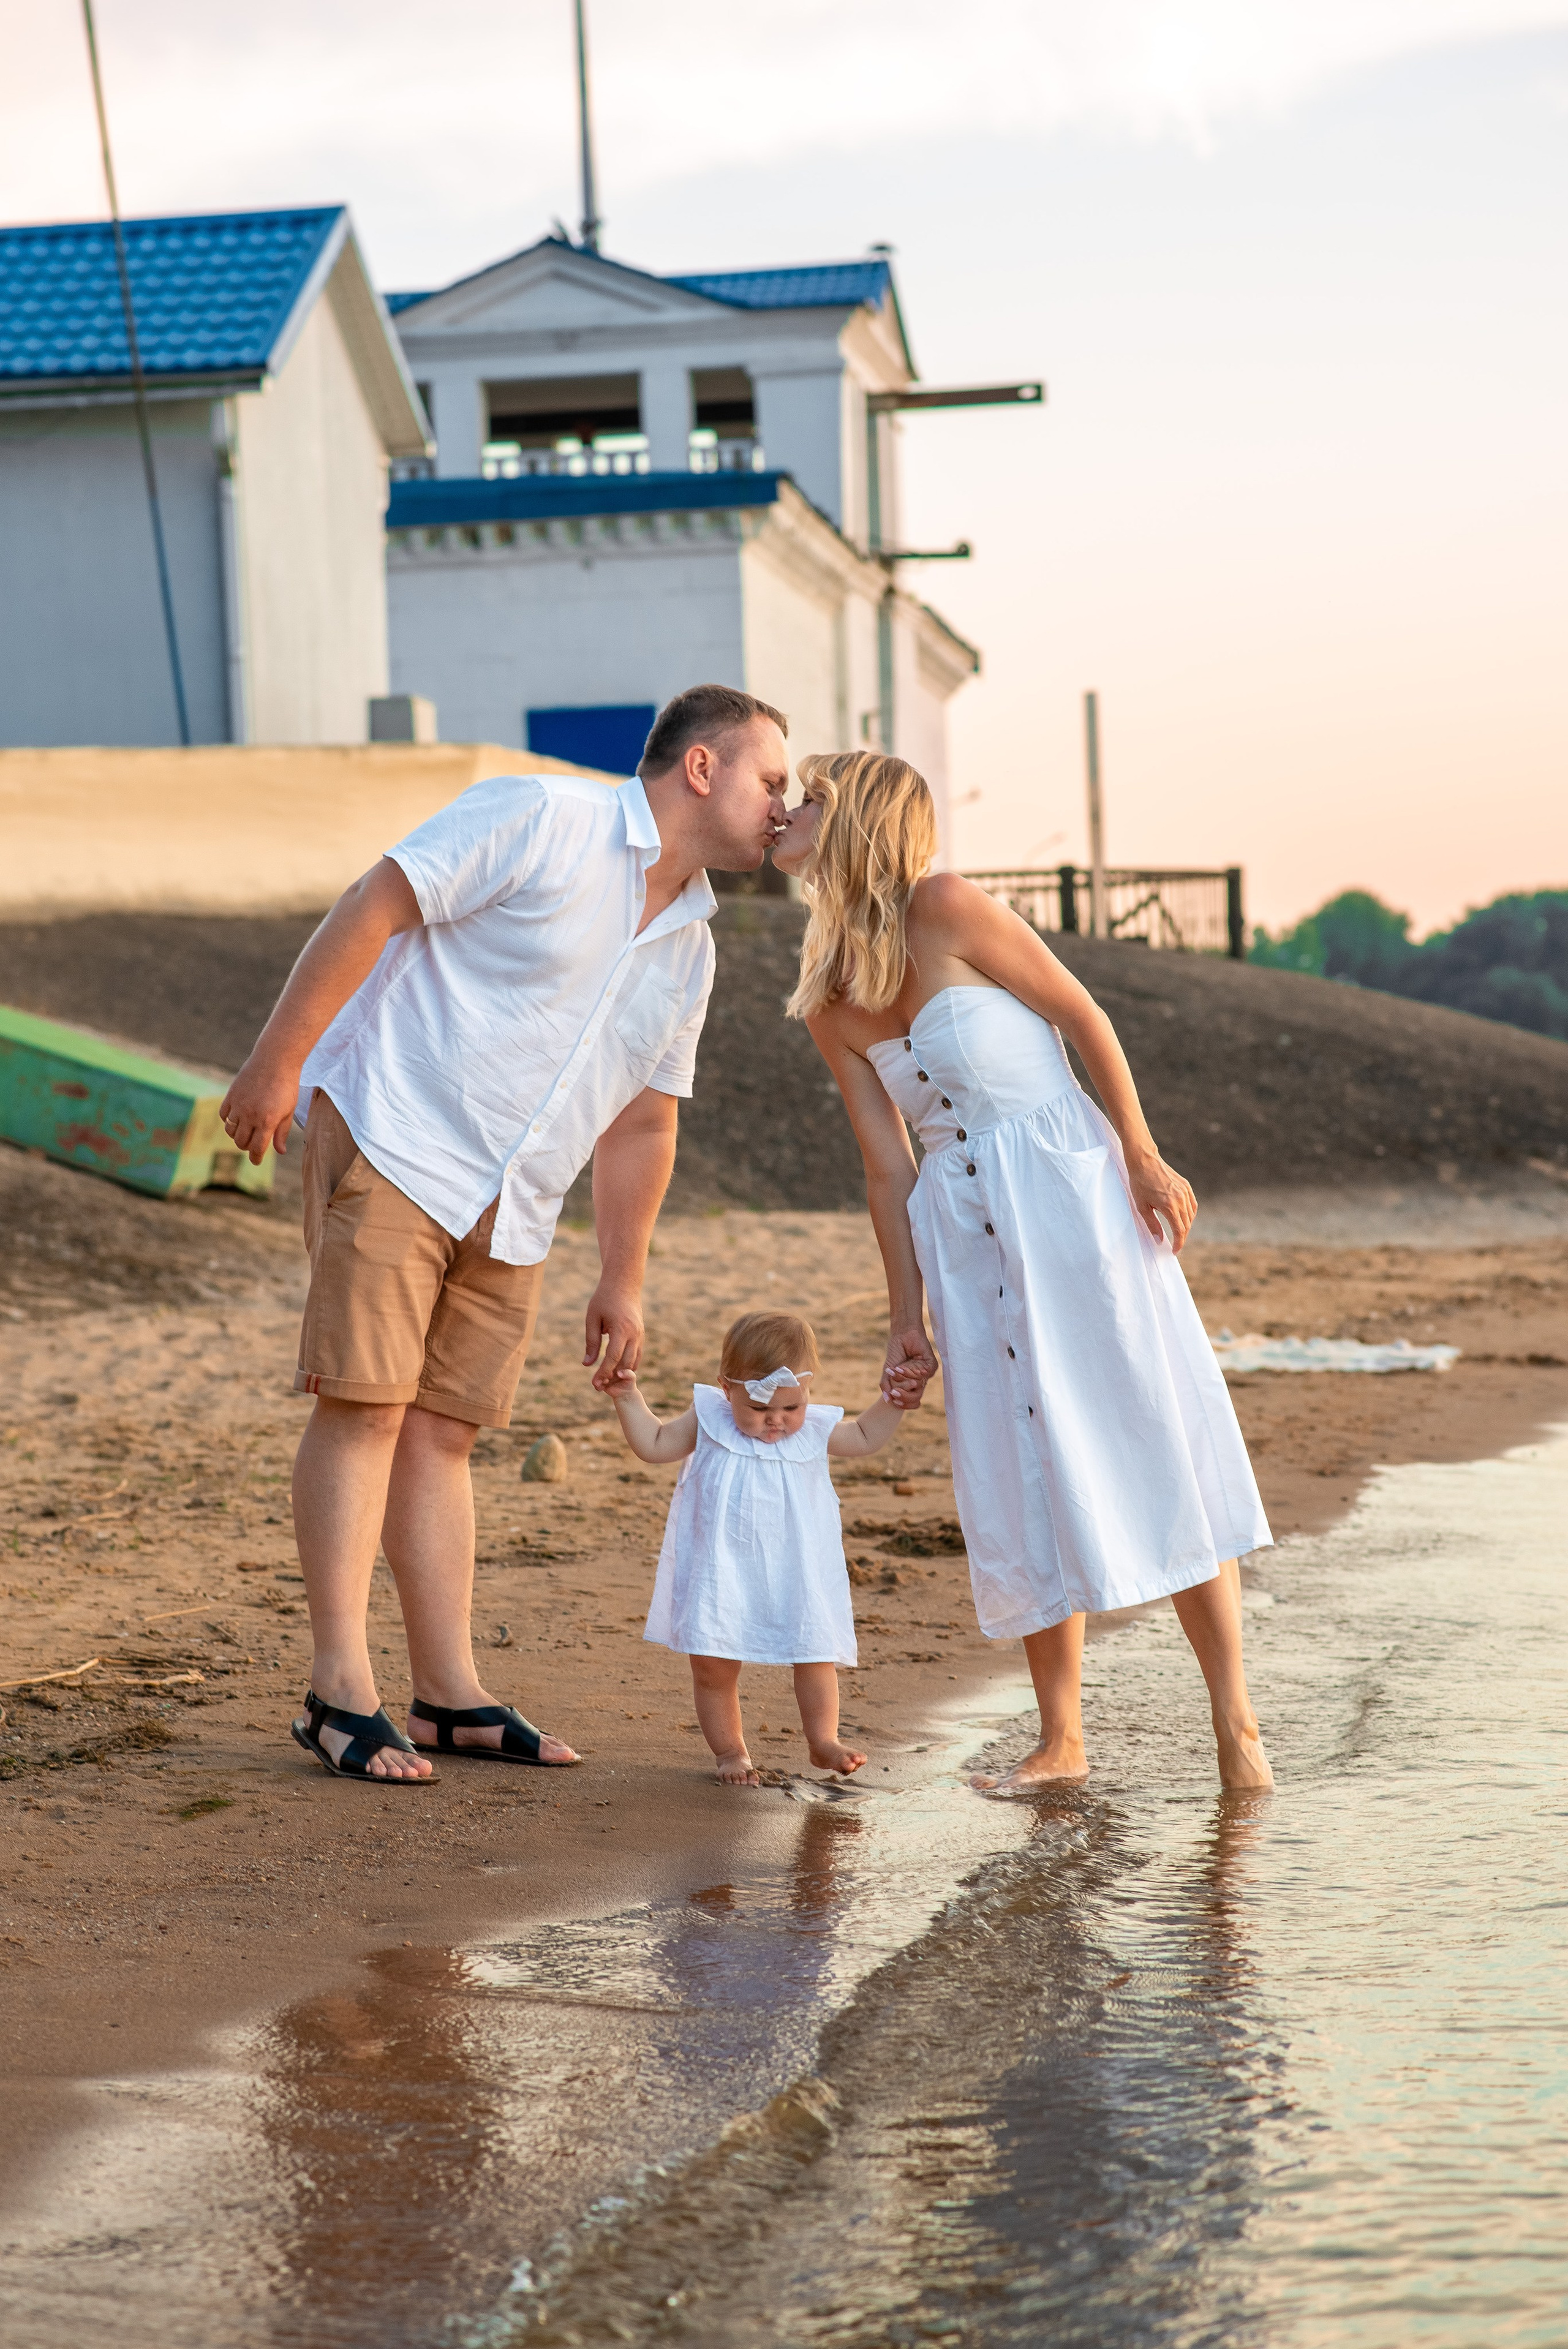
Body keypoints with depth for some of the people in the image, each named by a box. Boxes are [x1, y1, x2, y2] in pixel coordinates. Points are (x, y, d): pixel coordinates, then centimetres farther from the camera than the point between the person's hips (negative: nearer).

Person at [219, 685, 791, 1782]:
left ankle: (451, 1693, 8)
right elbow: (373, 908, -13)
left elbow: (640, 1122, 21)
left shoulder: (689, 948, 14)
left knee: (442, 1433, 7)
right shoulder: (541, 821, -10)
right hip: (392, 1145, -7)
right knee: (366, 1405, -9)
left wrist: (623, 1280, 20)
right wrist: (276, 1062, -17)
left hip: (509, 1214, 7)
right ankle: (341, 1690, -8)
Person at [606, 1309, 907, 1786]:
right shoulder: (710, 1421, -6)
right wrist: (628, 1399, -7)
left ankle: (823, 1740, 20)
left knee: (815, 1654, 3)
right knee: (713, 1666, 1)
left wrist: (893, 1401, 0)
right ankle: (730, 1750, 18)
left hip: (795, 1575, 1)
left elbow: (865, 1439, 13)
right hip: (722, 1574, -1)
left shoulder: (815, 1429, -2)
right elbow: (654, 1443, 3)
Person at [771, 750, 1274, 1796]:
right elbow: (887, 1166, 9)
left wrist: (1145, 1157, -9)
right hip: (964, 1233, 6)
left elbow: (1083, 1014, -6)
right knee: (1023, 1476, 5)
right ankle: (1063, 1742, 12)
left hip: (1069, 1190, -6)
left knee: (1155, 1440, -4)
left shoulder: (947, 909, -9)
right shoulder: (830, 1008, 8)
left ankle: (1236, 1723, 1)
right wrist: (908, 1319, 6)